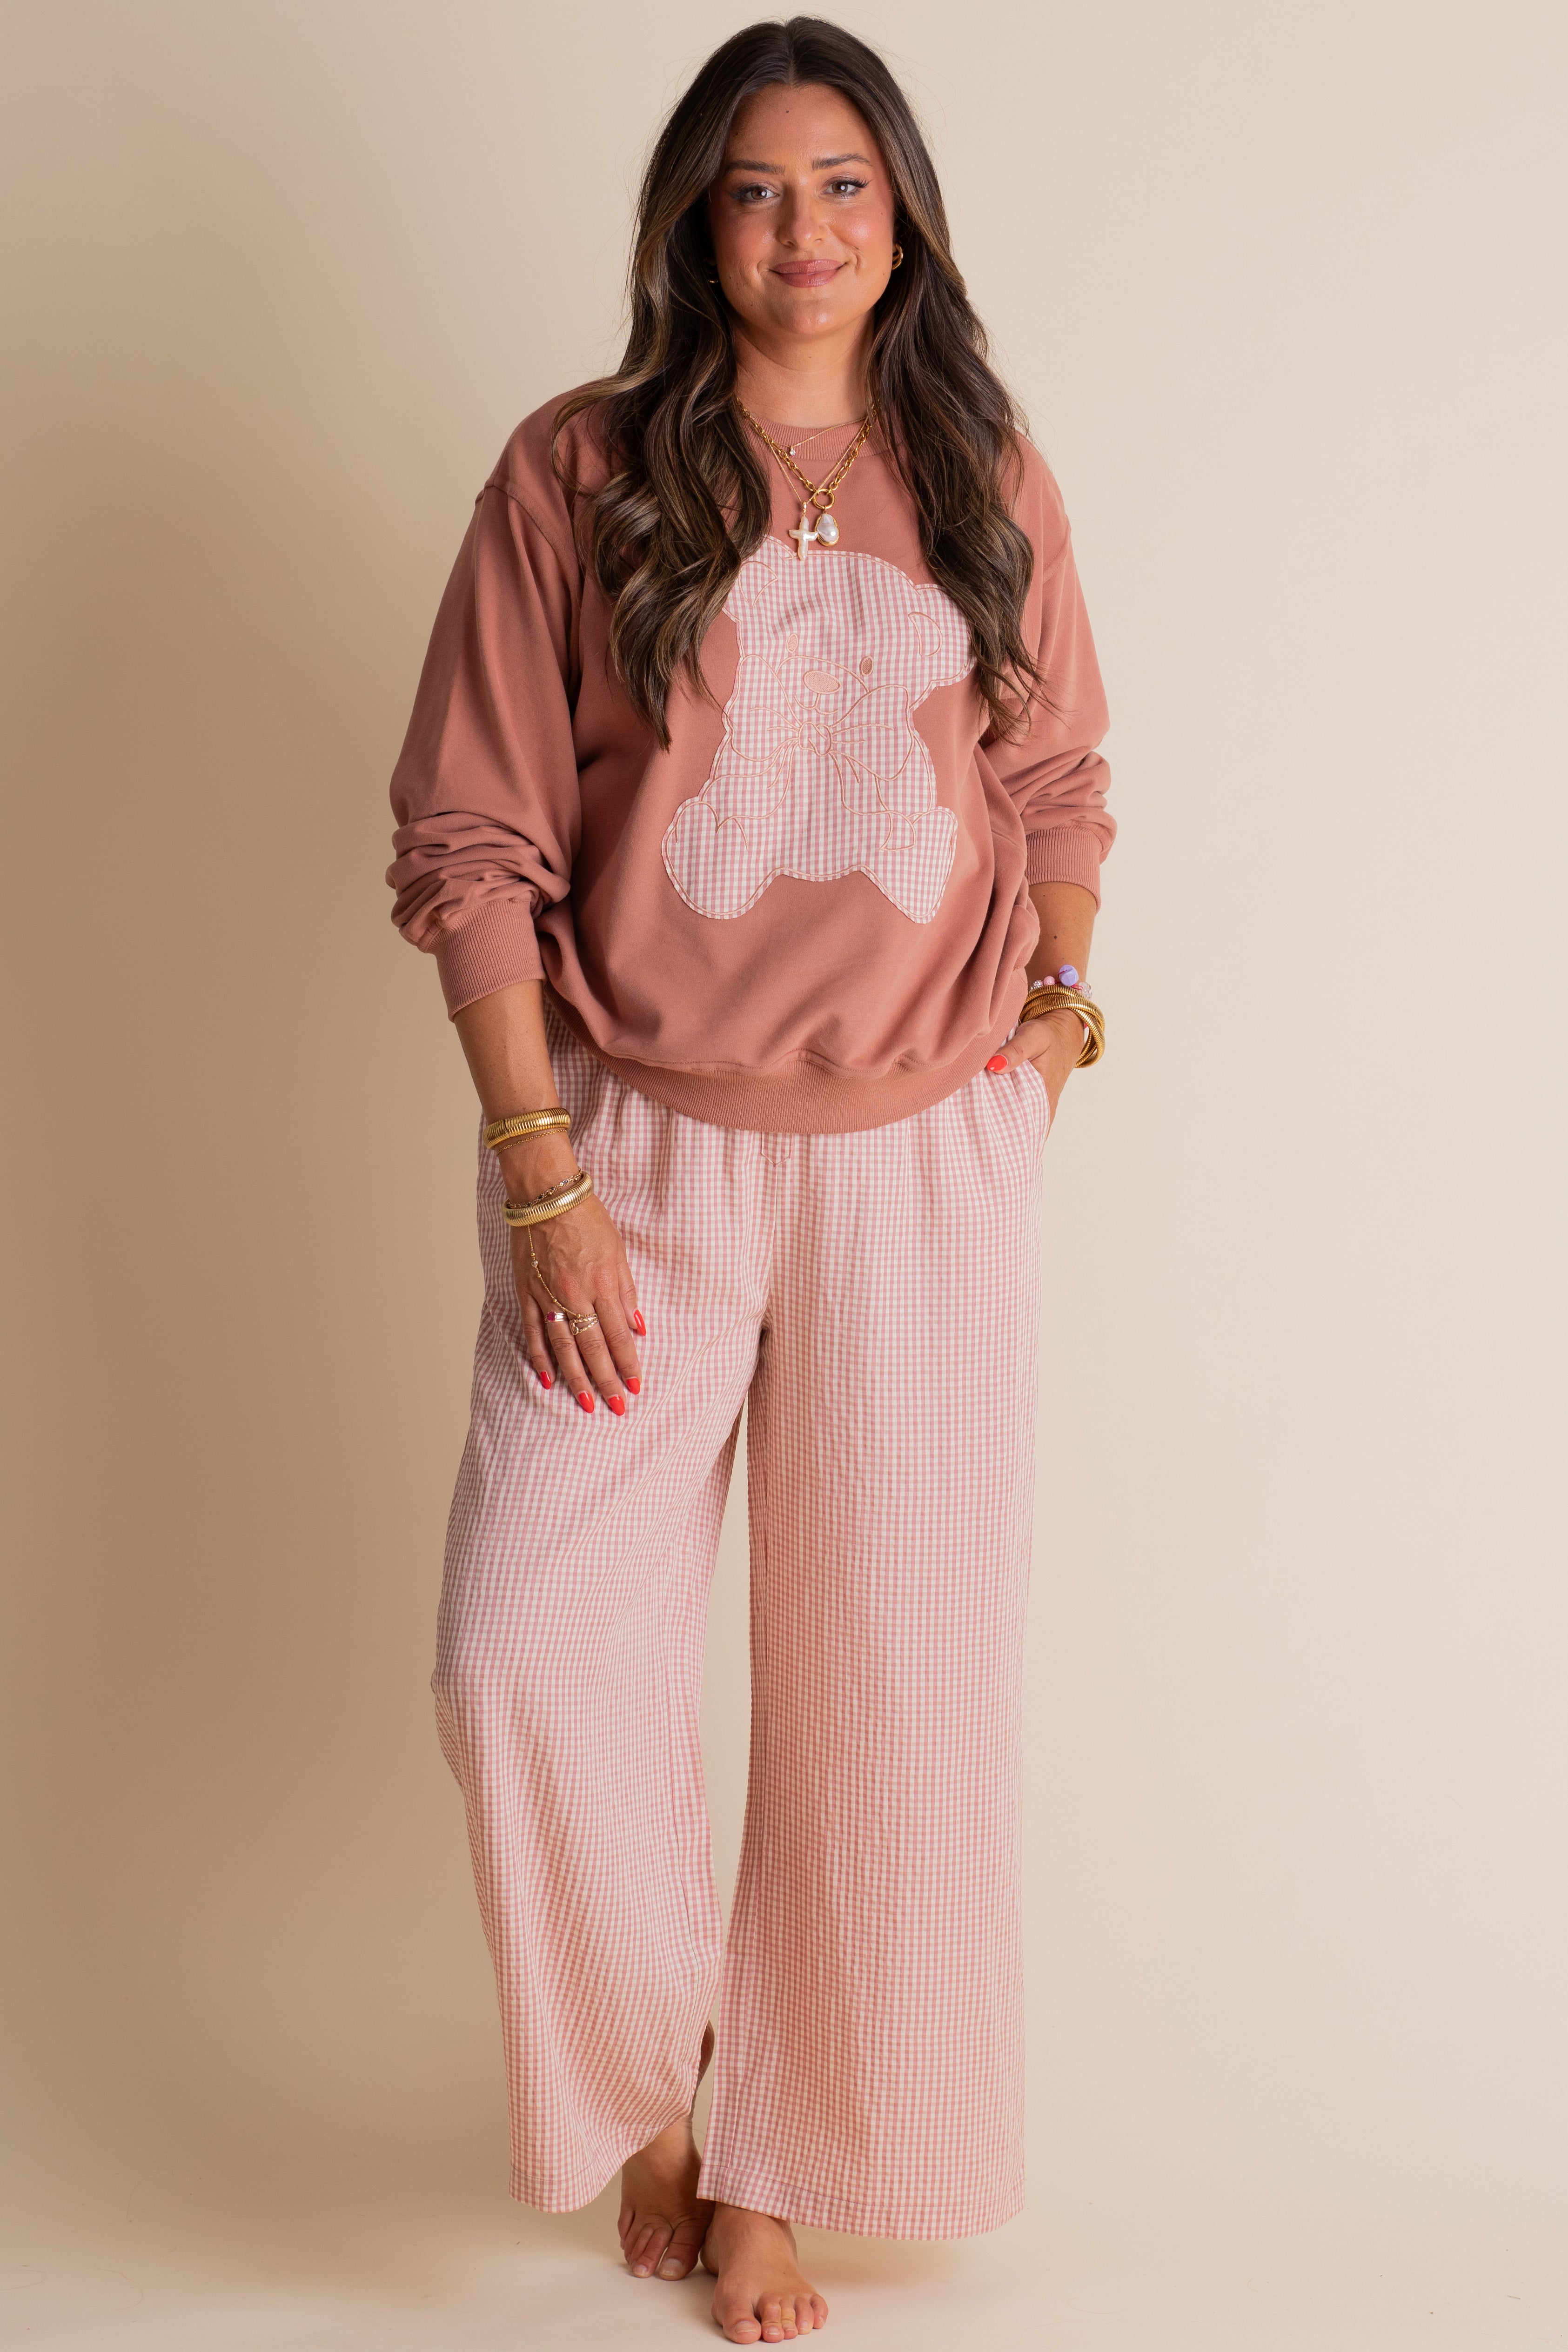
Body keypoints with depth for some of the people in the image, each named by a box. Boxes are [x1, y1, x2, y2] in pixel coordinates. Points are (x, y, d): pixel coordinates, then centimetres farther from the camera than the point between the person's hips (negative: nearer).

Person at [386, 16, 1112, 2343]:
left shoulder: (990, 481, 7)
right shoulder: (576, 471, -2)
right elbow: (472, 838, -4)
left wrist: (1062, 980, 2)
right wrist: (539, 1171, -10)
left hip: (926, 1155, 2)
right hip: (641, 1154, -1)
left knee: (890, 1682, 6)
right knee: (527, 1660, -10)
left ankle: (773, 2160, 27)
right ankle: (644, 2073, 19)